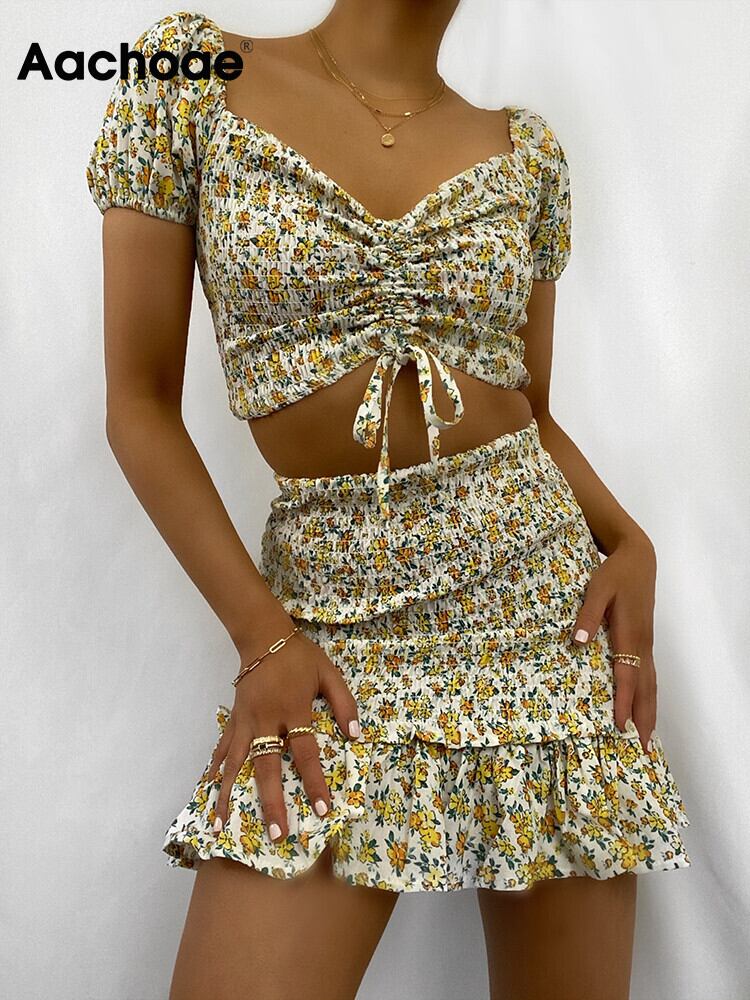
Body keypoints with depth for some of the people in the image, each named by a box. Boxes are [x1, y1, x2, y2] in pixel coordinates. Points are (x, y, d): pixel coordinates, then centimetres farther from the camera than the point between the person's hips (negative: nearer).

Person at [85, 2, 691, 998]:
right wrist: (262, 635, -9)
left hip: (541, 576, 3)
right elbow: (141, 400, -2)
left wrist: (631, 543, -3)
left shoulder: (526, 147, 8)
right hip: (332, 601, -2)